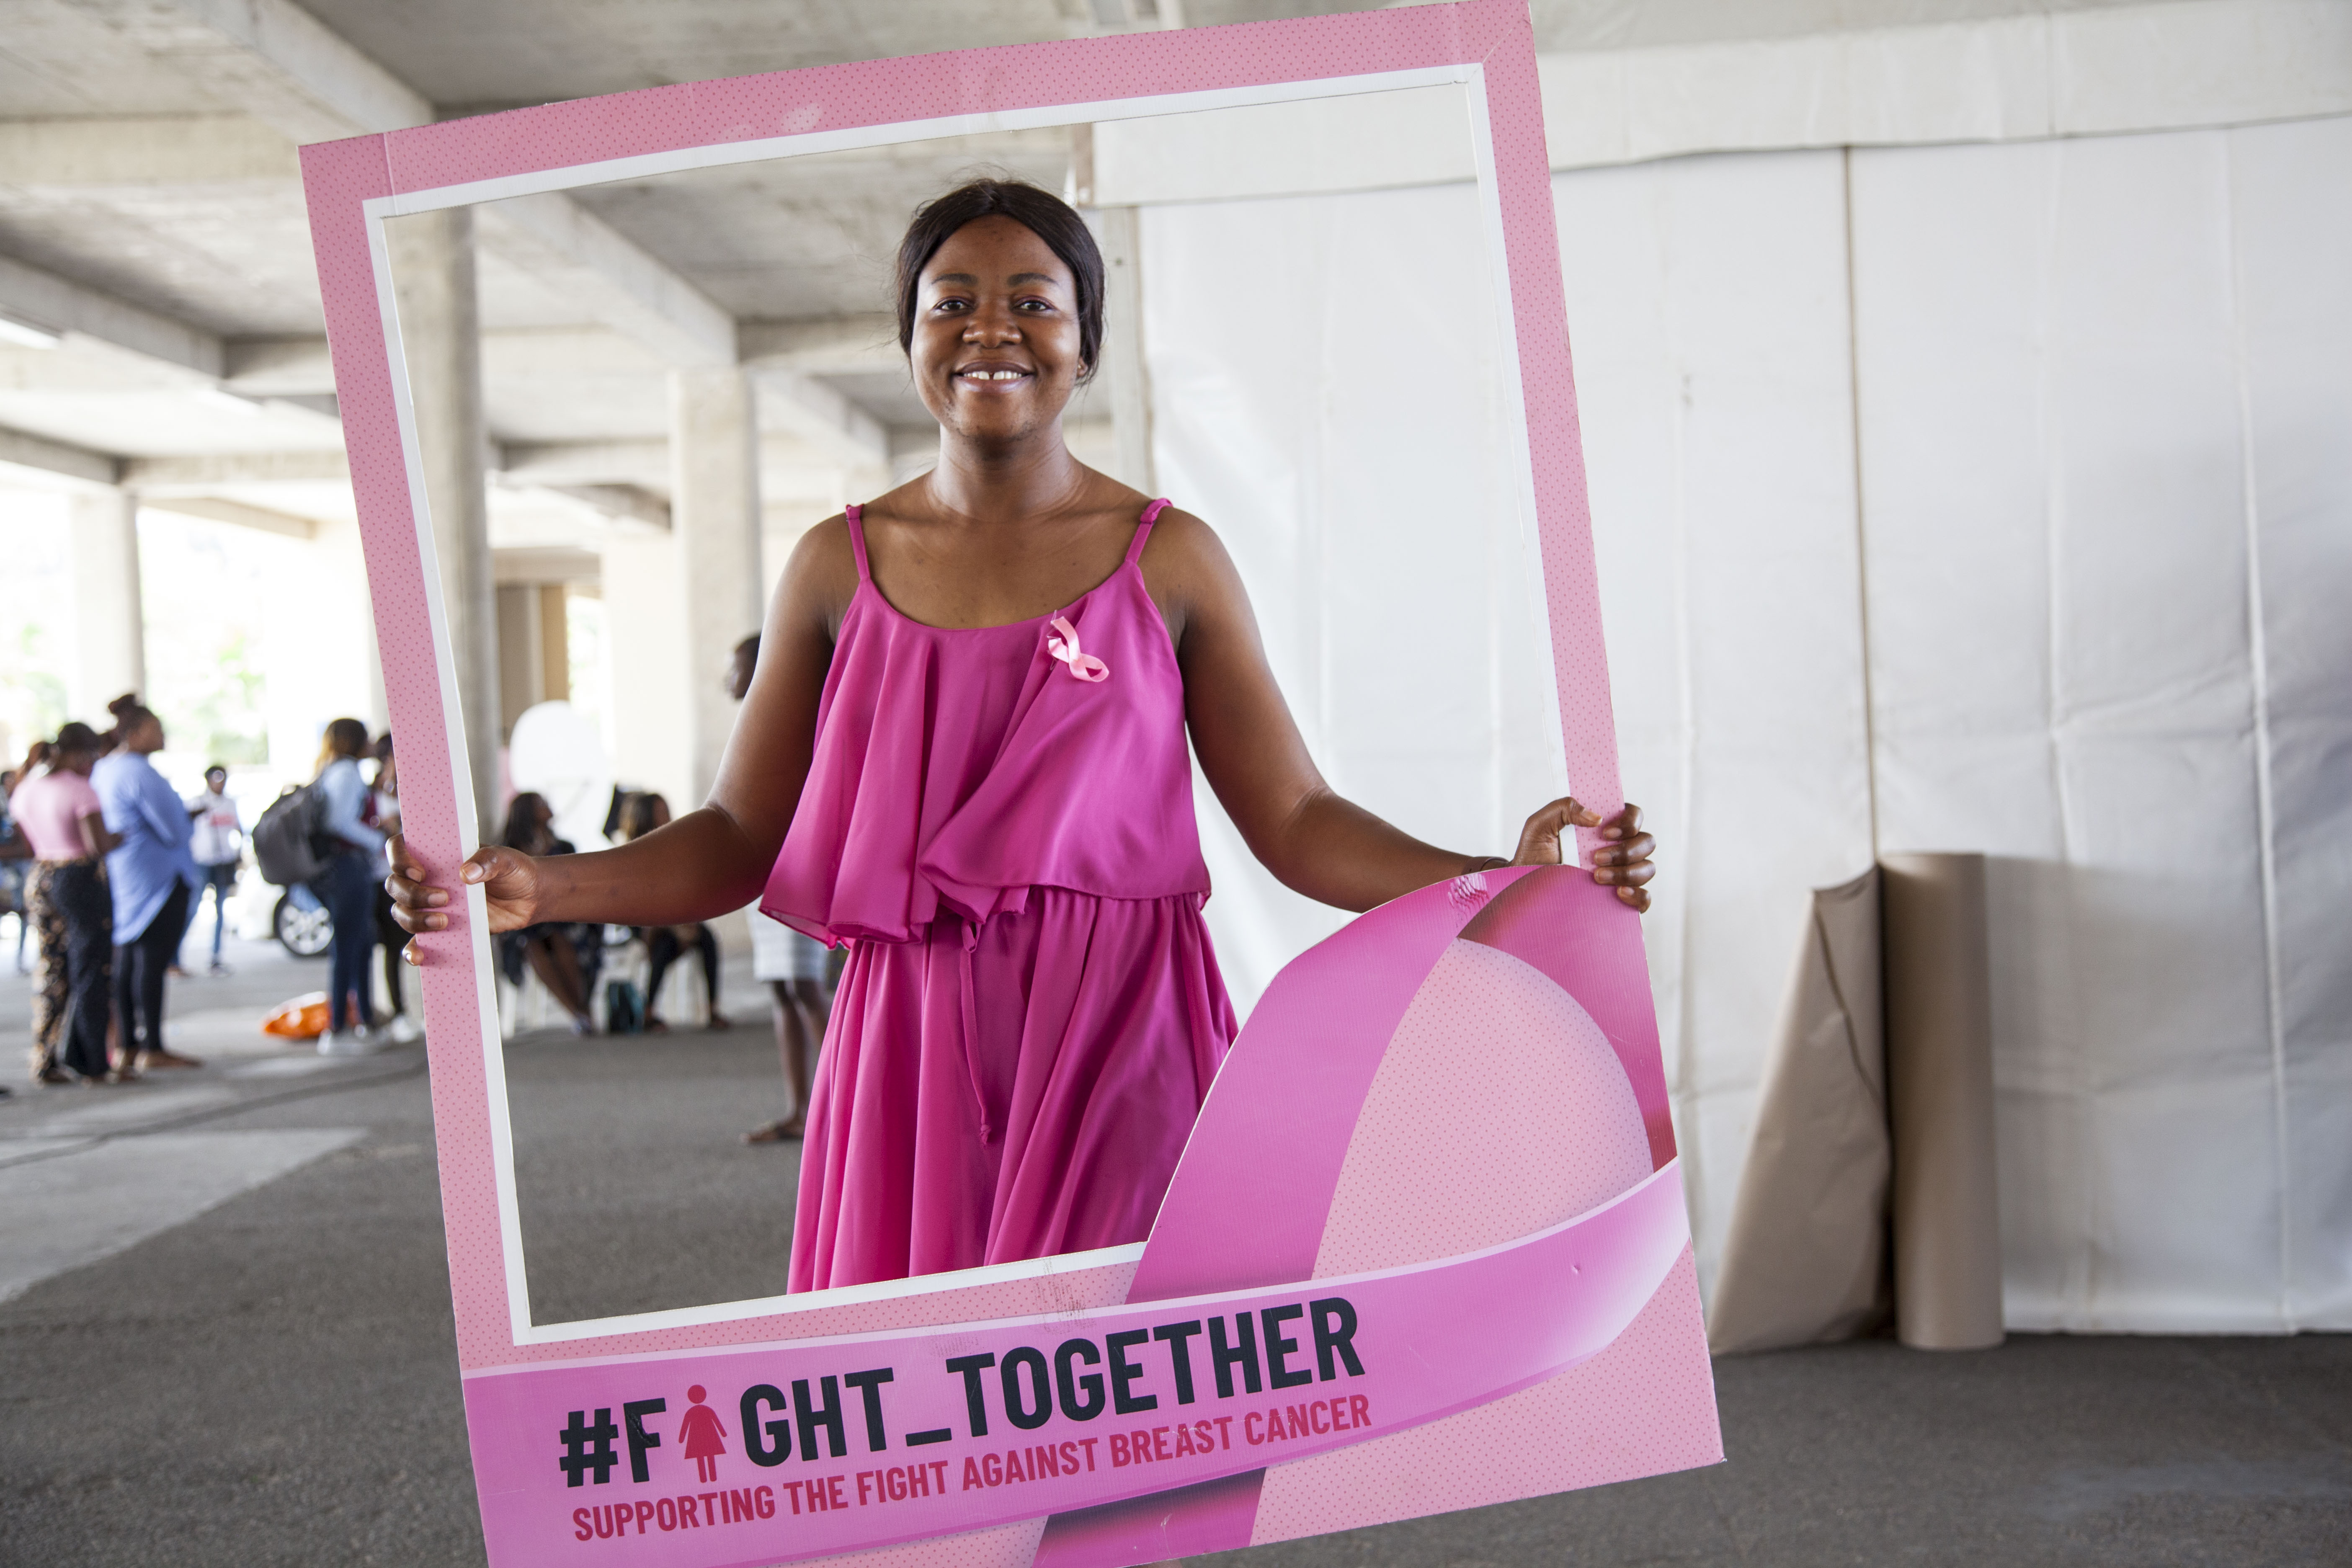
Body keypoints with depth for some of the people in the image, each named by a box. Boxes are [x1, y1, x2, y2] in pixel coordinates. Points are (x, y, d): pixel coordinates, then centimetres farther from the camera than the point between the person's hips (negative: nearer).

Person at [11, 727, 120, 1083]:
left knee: (52, 973, 12)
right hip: (81, 882, -7)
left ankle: (46, 1063, 13)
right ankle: (94, 1065, 5)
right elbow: (99, 844, -20)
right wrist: (120, 835, -1)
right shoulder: (80, 789, -15)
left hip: (40, 881, 7)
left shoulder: (25, 790, 9)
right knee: (91, 973, 1)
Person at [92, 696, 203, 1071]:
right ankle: (152, 1049, -5)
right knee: (153, 961, -7)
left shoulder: (101, 770, 13)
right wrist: (190, 822, 4)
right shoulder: (140, 773, -17)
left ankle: (129, 1044, 16)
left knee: (126, 959, 12)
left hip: (121, 880, 10)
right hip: (156, 878, -10)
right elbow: (175, 829, -19)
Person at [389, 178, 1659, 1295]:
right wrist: (537, 888, -8)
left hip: (1119, 1046, -1)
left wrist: (1509, 876, -13)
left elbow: (1295, 822, 1)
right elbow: (736, 841, 6)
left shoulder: (1170, 559, 3)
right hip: (918, 1059, 2)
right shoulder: (838, 568, 7)